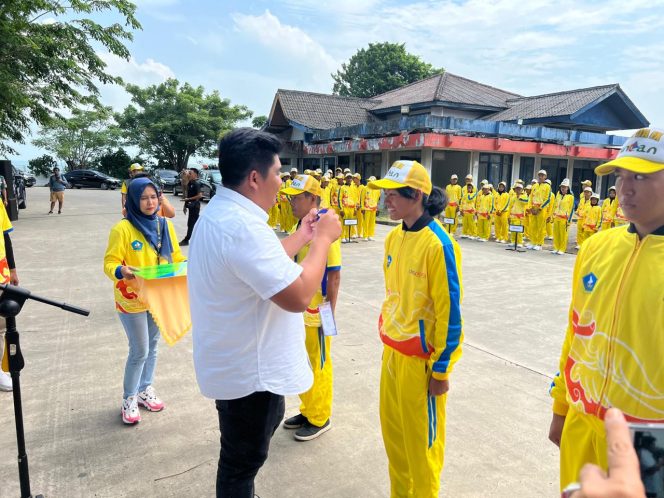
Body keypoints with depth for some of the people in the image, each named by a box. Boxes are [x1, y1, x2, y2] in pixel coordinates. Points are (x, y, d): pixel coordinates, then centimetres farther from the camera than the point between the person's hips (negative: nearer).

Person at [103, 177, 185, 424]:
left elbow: (175, 257, 6)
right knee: (139, 350, 1)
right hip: (131, 299, -5)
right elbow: (110, 263, -16)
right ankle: (129, 398, 22)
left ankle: (145, 390, 36)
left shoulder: (165, 225, 0)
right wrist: (120, 271, -37)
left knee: (152, 346, 17)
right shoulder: (123, 228, -16)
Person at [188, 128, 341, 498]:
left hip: (237, 361, 11)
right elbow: (298, 296, -31)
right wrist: (324, 238, -19)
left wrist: (302, 236, 11)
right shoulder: (242, 224, -29)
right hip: (249, 369, -11)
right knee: (243, 460, 12)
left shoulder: (221, 212, 6)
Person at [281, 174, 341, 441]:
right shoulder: (299, 227, 8)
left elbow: (334, 274, -18)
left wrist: (330, 311, -16)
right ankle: (307, 410, 37)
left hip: (316, 311, -8)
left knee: (318, 365, 7)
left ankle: (320, 418, 25)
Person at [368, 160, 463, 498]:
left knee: (421, 439, 12)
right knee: (392, 431, 21)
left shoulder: (438, 244, -20)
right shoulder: (394, 237, 2)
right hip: (391, 351, 7)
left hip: (421, 358, -7)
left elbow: (448, 310, -16)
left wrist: (441, 369, -12)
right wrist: (388, 341, 16)